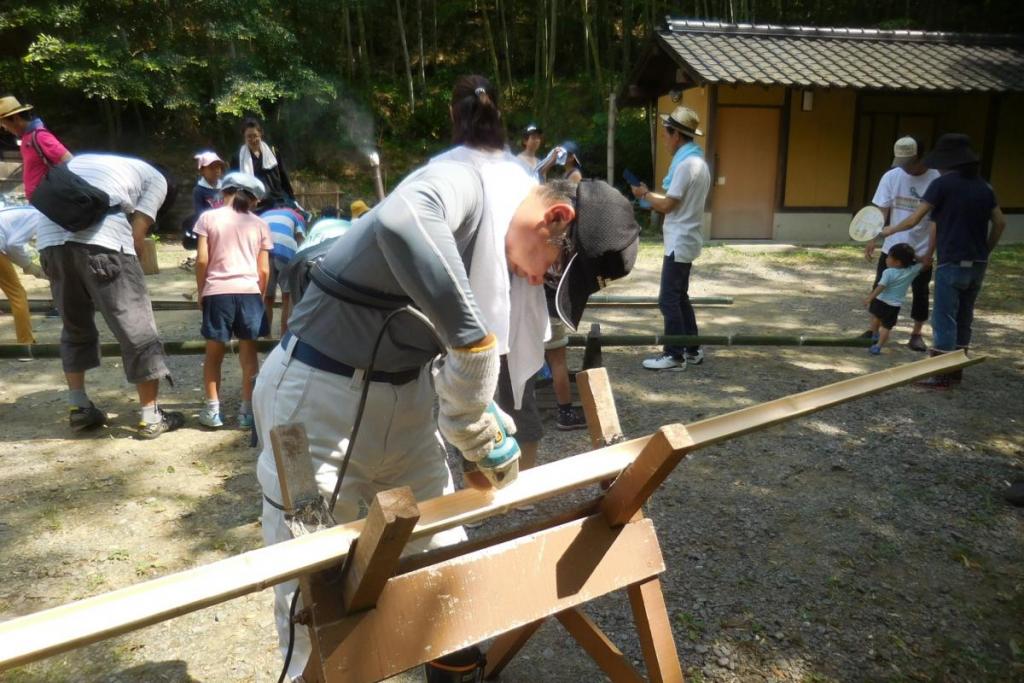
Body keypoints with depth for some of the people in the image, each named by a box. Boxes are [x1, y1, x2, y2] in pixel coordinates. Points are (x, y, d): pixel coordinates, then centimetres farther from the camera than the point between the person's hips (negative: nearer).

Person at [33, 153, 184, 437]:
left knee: (75, 327, 23)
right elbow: (136, 235, 6)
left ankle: (79, 408, 28)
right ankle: (151, 417, 9)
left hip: (50, 238, 6)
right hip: (100, 239, -5)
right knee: (136, 328, 4)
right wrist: (129, 274, 21)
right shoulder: (154, 178, 20)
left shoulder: (81, 160, 37)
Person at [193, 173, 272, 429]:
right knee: (248, 351, 9)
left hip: (217, 291, -1)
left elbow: (202, 260, -1)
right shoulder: (259, 224, 11)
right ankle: (247, 410, 11)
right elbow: (264, 270, 7)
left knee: (214, 352, 11)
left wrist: (201, 292, 11)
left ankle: (213, 409, 12)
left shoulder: (208, 218, 7)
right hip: (249, 291, 1)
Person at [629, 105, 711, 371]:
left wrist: (645, 194, -1)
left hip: (679, 243, -10)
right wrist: (653, 194, 13)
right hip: (684, 240, 10)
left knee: (669, 299, -4)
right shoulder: (698, 162, 13)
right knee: (679, 297, 16)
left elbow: (667, 205, -17)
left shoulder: (686, 164, -19)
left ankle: (674, 355, 2)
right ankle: (692, 350, 22)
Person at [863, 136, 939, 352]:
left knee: (920, 292, 7)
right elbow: (881, 211, -3)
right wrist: (873, 239, -13)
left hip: (921, 250, -2)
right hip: (892, 247, 2)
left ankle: (916, 334, 21)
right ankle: (874, 330, 19)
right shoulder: (891, 177, -6)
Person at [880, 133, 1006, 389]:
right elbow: (1000, 223, 12)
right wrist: (986, 251, 20)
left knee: (944, 320, -1)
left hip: (952, 264, -7)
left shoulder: (942, 184, -9)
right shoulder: (983, 186, 10)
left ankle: (941, 376, 2)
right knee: (964, 318, 15)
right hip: (977, 265, 7)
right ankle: (955, 370, 23)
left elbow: (913, 220, -11)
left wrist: (889, 230, 5)